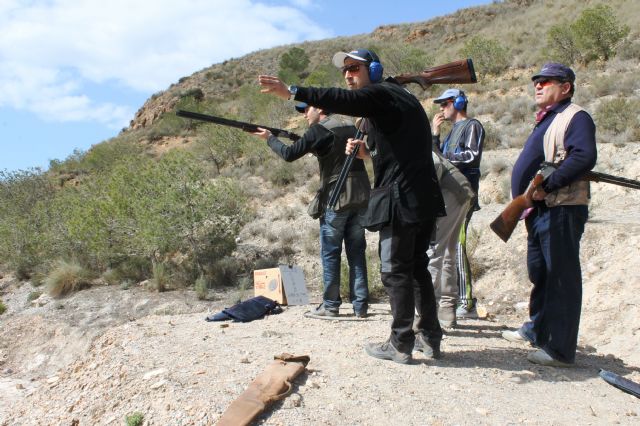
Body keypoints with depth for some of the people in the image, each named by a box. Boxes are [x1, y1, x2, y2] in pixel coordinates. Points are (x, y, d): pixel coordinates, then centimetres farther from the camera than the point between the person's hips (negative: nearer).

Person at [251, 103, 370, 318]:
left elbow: (289, 154, -6)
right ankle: (360, 305, 11)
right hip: (361, 196, 6)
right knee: (357, 251, 8)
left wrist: (269, 138, 8)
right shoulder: (349, 125, 15)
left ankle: (330, 305, 8)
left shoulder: (319, 129, -6)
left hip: (336, 198, -6)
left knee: (330, 253, 3)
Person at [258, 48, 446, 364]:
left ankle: (400, 344, 6)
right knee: (417, 267, 15)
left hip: (401, 198, -10)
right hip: (424, 198, 10)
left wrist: (290, 92, -31)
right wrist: (368, 152, 12)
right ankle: (430, 338, 21)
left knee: (395, 272, -2)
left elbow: (341, 100, -25)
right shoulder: (401, 97, 23)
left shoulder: (380, 93, -6)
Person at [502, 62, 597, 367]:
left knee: (561, 279, -5)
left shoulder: (575, 117, -8)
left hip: (561, 211, -10)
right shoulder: (546, 120, 21)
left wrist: (547, 186, -25)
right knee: (538, 274, 18)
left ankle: (561, 350, 1)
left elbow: (584, 157, -25)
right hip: (539, 211, 10)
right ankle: (536, 330, 32)